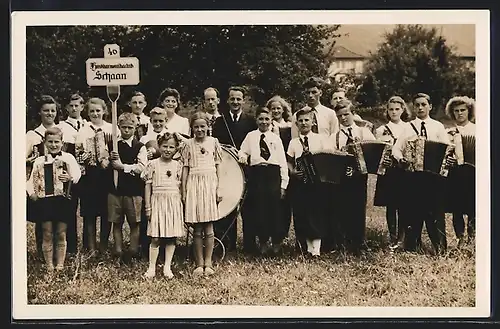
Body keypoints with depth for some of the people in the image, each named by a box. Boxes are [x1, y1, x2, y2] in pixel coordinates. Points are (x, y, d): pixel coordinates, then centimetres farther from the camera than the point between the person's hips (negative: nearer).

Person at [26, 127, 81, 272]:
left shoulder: (68, 158, 4)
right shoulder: (39, 161, 12)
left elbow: (77, 174, -8)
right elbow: (32, 181, 12)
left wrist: (70, 177, -30)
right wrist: (31, 192, -7)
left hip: (62, 200, -1)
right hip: (45, 200, 2)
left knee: (61, 234, 6)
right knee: (48, 234, 4)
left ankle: (60, 265, 14)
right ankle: (49, 266, 11)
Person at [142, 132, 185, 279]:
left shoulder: (178, 165, 6)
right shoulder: (153, 164, 1)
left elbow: (180, 186, 10)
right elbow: (148, 186, 2)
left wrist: (182, 204, 5)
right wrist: (148, 207, 0)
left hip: (174, 203, 2)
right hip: (158, 202, -2)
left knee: (171, 238, 4)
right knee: (155, 238, -2)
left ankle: (167, 267, 12)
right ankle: (152, 268, 4)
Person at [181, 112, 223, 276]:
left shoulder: (214, 142, 6)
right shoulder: (188, 144, 6)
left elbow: (217, 167, 8)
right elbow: (185, 168, 6)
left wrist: (218, 189, 2)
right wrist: (184, 191, 2)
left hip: (210, 184, 0)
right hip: (194, 184, 0)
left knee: (208, 228, 0)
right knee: (197, 229, 2)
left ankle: (208, 263, 8)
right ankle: (199, 264, 9)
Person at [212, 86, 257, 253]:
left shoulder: (250, 122, 6)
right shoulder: (219, 121, 9)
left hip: (246, 170, -1)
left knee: (247, 209, 2)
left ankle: (249, 244, 9)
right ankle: (228, 244, 11)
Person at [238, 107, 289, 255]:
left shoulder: (276, 138, 11)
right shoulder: (251, 136, 11)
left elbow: (283, 162, 9)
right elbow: (242, 152, 11)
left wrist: (283, 184, 3)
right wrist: (243, 157, -15)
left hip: (273, 173, 0)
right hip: (257, 173, 0)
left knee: (275, 208, -3)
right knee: (259, 208, 0)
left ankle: (276, 242, 9)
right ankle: (263, 241, 10)